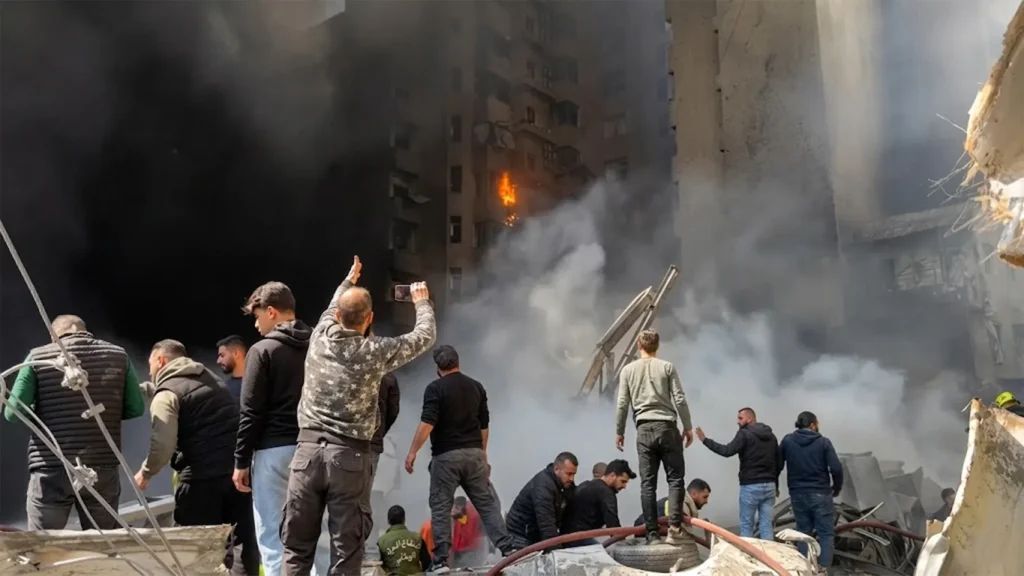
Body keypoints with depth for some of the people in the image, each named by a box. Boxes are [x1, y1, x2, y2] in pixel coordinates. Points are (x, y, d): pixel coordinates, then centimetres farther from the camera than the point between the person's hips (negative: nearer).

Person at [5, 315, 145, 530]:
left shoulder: (38, 357, 0)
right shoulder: (118, 355, 5)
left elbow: (14, 411, -3)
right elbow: (136, 408, 5)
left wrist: (41, 413, 16)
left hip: (52, 470, -2)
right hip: (102, 469, 2)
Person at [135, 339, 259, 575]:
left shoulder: (167, 393, -3)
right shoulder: (212, 379, 21)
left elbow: (163, 445, -14)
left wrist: (146, 472, 2)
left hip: (202, 477, -6)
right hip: (239, 469, 6)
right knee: (243, 542, 8)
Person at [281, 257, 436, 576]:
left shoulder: (320, 336, 4)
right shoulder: (376, 352, -6)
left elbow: (332, 308, 28)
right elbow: (425, 335, 8)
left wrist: (348, 281, 48)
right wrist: (422, 302, 28)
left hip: (308, 448, 3)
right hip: (349, 455, -3)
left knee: (297, 547, 8)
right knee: (346, 549, 2)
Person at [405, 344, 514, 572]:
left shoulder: (435, 388, -7)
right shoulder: (476, 387, 10)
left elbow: (427, 423, -17)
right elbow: (484, 425, 14)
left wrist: (412, 452, -13)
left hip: (446, 455, -4)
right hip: (474, 453, 4)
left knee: (441, 507, 3)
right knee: (487, 503, 9)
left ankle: (441, 561, 0)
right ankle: (507, 550, 4)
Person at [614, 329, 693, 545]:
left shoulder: (628, 370, 6)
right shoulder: (667, 367, 1)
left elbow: (622, 404, 5)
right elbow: (679, 400, -3)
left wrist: (619, 431, 14)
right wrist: (688, 427, 6)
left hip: (644, 430, 2)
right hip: (667, 428, -2)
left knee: (647, 483, 3)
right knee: (675, 478, 3)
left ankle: (652, 533, 2)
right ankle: (674, 525, -13)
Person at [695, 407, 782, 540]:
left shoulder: (745, 434, -8)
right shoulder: (771, 435, 15)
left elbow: (727, 451, -19)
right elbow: (779, 462, 17)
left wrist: (705, 440, -15)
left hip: (751, 486, -6)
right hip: (769, 485, 6)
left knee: (746, 525, 2)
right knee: (766, 525, 6)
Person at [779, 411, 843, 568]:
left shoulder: (788, 440, 1)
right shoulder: (823, 442, -7)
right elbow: (836, 468, -11)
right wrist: (837, 487, 5)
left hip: (797, 494, 3)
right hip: (820, 494, -3)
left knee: (803, 533, 13)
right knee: (826, 533, 4)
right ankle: (823, 569, -2)